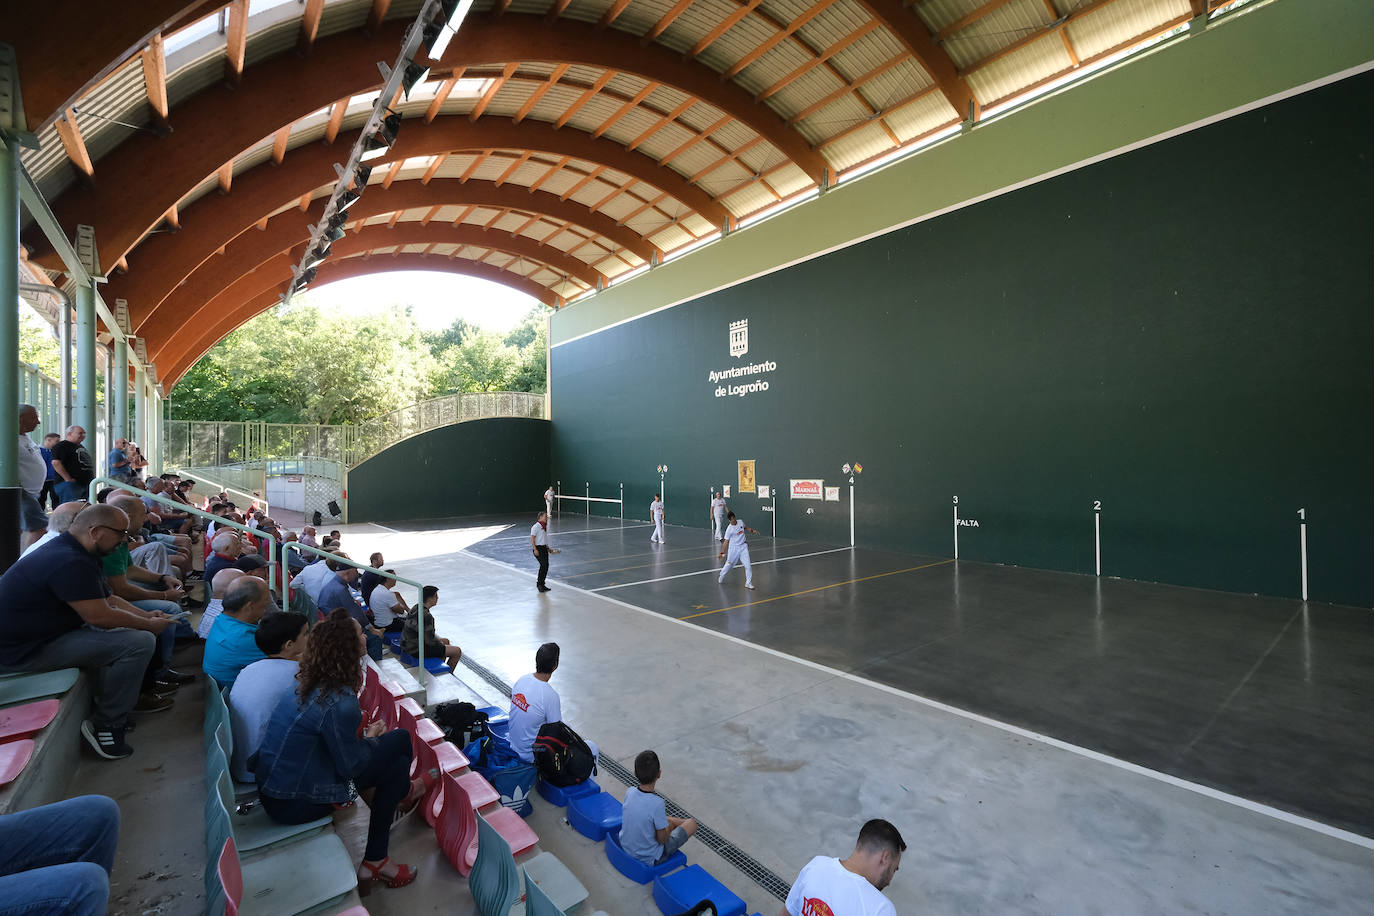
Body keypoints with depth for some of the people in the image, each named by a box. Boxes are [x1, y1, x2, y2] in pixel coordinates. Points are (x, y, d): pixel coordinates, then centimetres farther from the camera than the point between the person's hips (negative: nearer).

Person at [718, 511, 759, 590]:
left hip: (743, 546, 4)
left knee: (748, 565, -5)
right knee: (729, 564, 7)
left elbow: (746, 527, 24)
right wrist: (721, 552, -14)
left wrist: (752, 530, 7)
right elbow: (726, 541, -10)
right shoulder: (729, 529, -12)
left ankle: (748, 583, 7)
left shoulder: (740, 522, 1)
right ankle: (721, 577, 36)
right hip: (734, 548, -3)